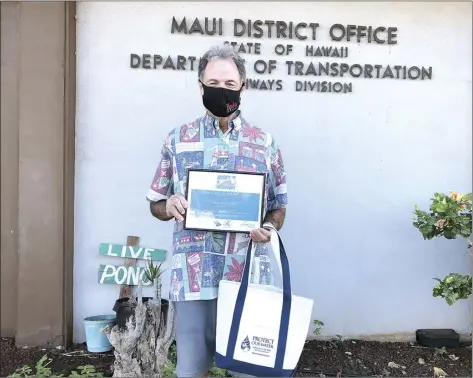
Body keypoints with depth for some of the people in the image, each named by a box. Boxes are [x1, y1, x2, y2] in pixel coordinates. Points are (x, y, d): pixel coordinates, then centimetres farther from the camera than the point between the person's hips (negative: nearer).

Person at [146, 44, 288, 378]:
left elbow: (279, 207, 9)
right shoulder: (177, 140, 4)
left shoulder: (265, 144, 4)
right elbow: (156, 204, 10)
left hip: (246, 275, 1)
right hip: (193, 276, 0)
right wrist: (170, 206, -13)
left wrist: (269, 227, -12)